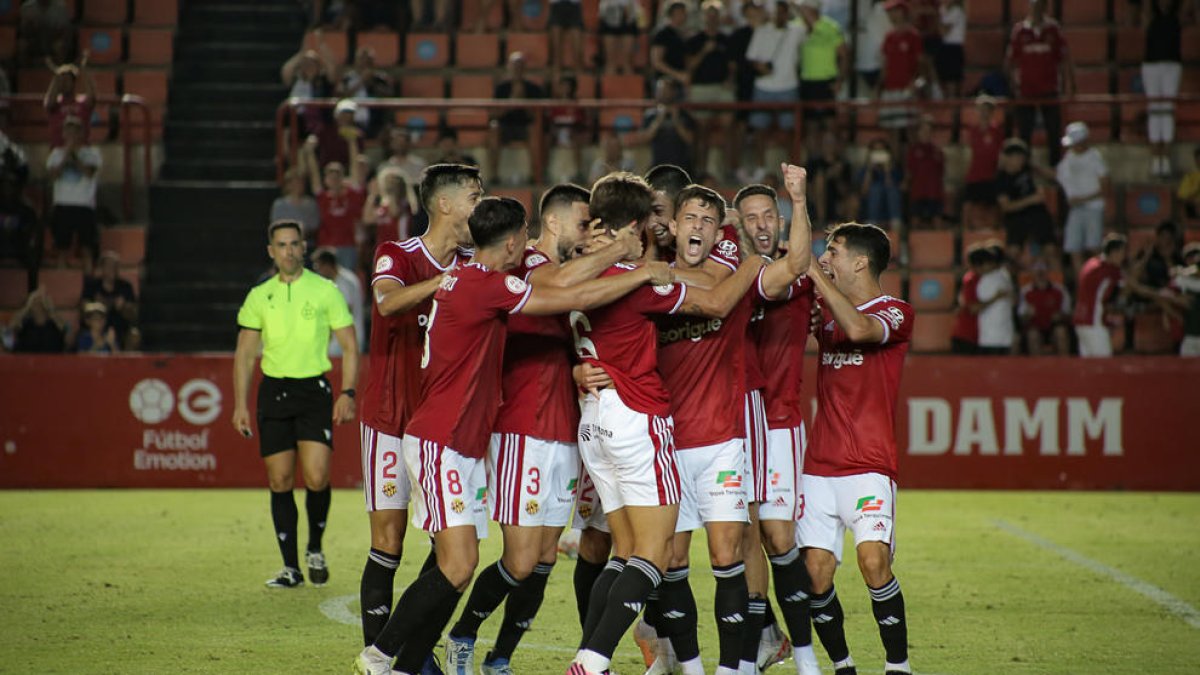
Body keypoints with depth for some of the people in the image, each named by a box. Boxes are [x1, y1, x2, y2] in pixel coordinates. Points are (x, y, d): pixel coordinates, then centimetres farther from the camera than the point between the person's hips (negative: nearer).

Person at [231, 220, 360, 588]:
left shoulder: (325, 291, 1)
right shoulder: (259, 296, 8)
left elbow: (349, 346, 3)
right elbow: (244, 354, 12)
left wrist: (347, 392, -8)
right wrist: (240, 404, 4)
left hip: (314, 391, -2)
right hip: (273, 392, 2)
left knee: (317, 478, -13)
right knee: (280, 482, 1)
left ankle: (315, 549, 12)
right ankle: (291, 567, 8)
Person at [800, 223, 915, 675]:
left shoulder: (896, 313, -3)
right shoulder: (826, 312, 18)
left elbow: (859, 329, -24)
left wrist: (816, 275, -16)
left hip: (868, 464, -5)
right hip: (819, 464, 5)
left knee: (874, 560, -22)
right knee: (816, 574, -4)